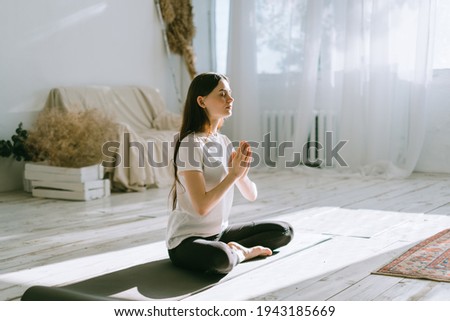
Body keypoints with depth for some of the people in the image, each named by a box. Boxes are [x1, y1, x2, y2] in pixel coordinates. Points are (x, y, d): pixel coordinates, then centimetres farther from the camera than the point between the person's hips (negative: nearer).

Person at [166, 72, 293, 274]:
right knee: (221, 258, -40)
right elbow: (201, 206, -25)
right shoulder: (190, 144, -18)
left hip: (219, 233, 7)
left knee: (284, 231, 3)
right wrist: (234, 173, -20)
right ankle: (241, 252, -9)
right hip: (186, 240, -7)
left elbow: (251, 195, 4)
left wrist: (241, 173, -17)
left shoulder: (224, 141, 6)